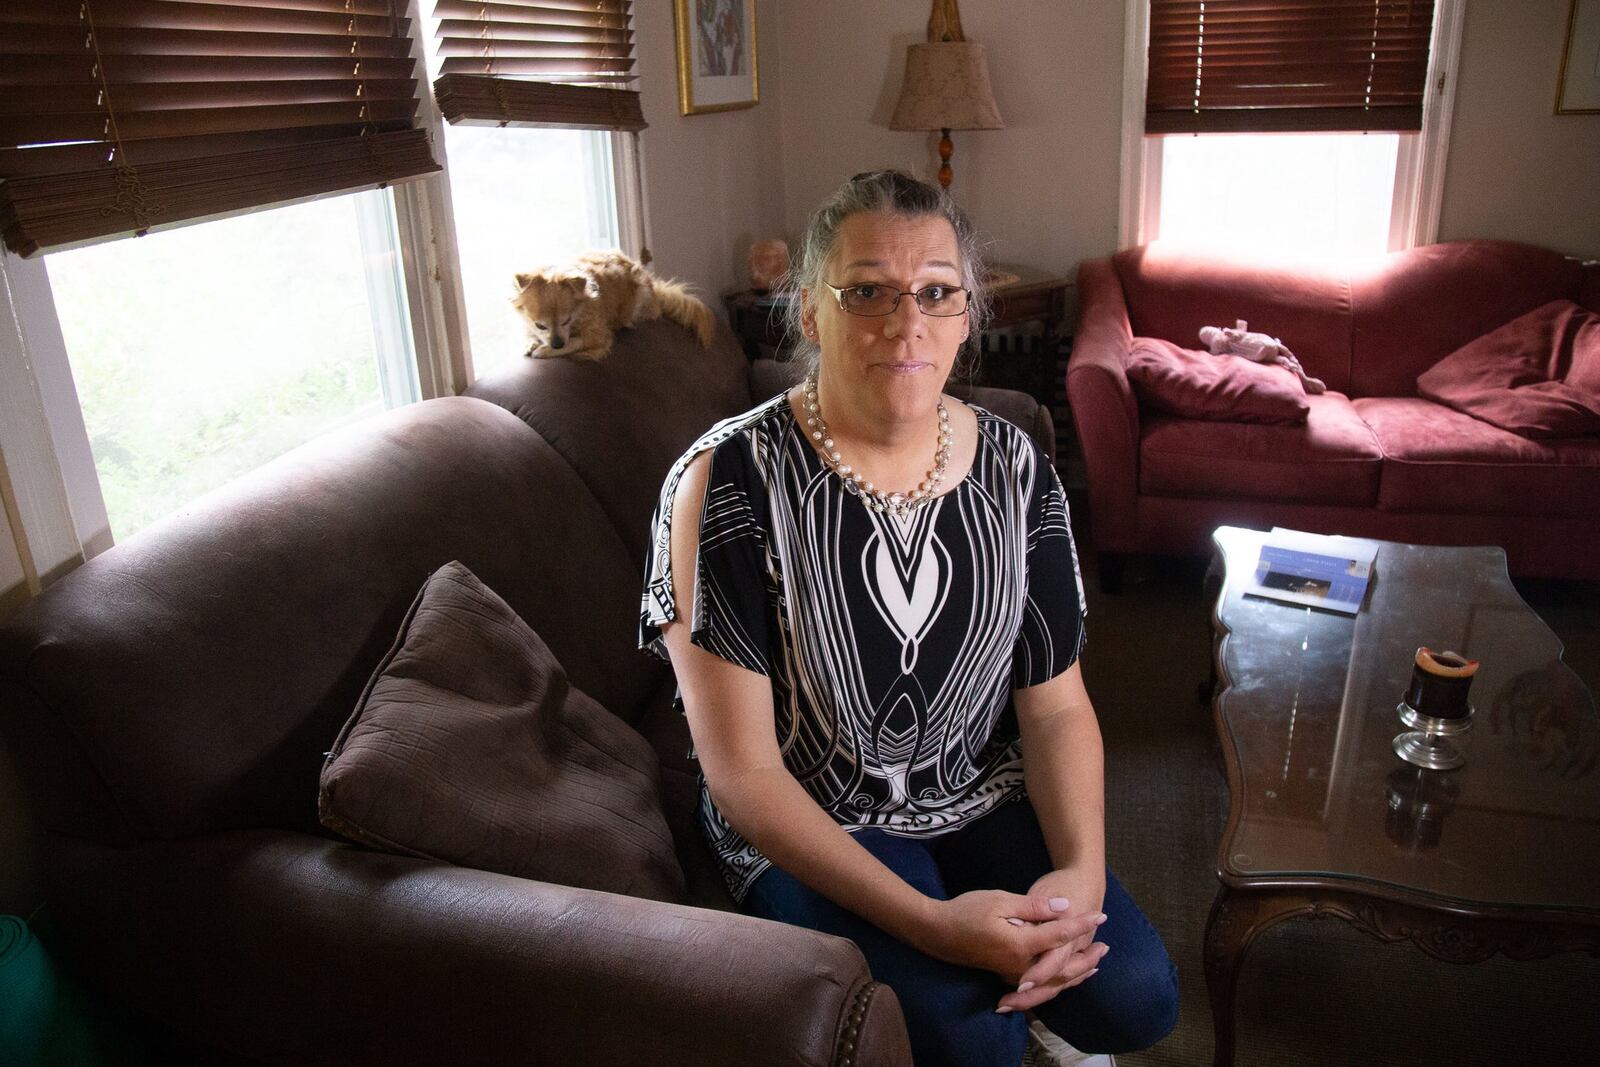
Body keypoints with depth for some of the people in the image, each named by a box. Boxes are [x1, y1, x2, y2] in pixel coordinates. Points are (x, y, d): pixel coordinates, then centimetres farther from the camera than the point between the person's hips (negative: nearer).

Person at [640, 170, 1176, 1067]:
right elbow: (744, 770, -19)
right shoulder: (727, 484, -19)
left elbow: (1057, 705, 1)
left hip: (982, 799, 4)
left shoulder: (1014, 467, -5)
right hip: (806, 827, -3)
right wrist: (930, 922, -27)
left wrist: (1082, 870, -17)